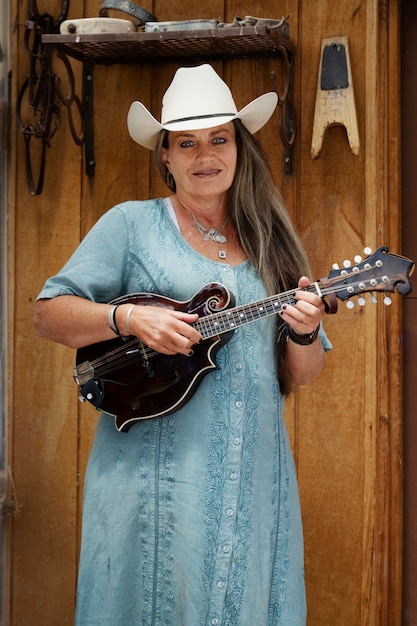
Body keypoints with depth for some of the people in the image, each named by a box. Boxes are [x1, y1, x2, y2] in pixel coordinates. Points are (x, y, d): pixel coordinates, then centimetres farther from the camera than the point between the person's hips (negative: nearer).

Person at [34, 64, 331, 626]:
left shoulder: (269, 242, 10)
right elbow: (48, 313, -2)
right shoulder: (132, 225, 1)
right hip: (156, 471, -3)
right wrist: (129, 317, -17)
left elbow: (300, 375, 12)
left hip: (253, 475, 3)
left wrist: (304, 332, -10)